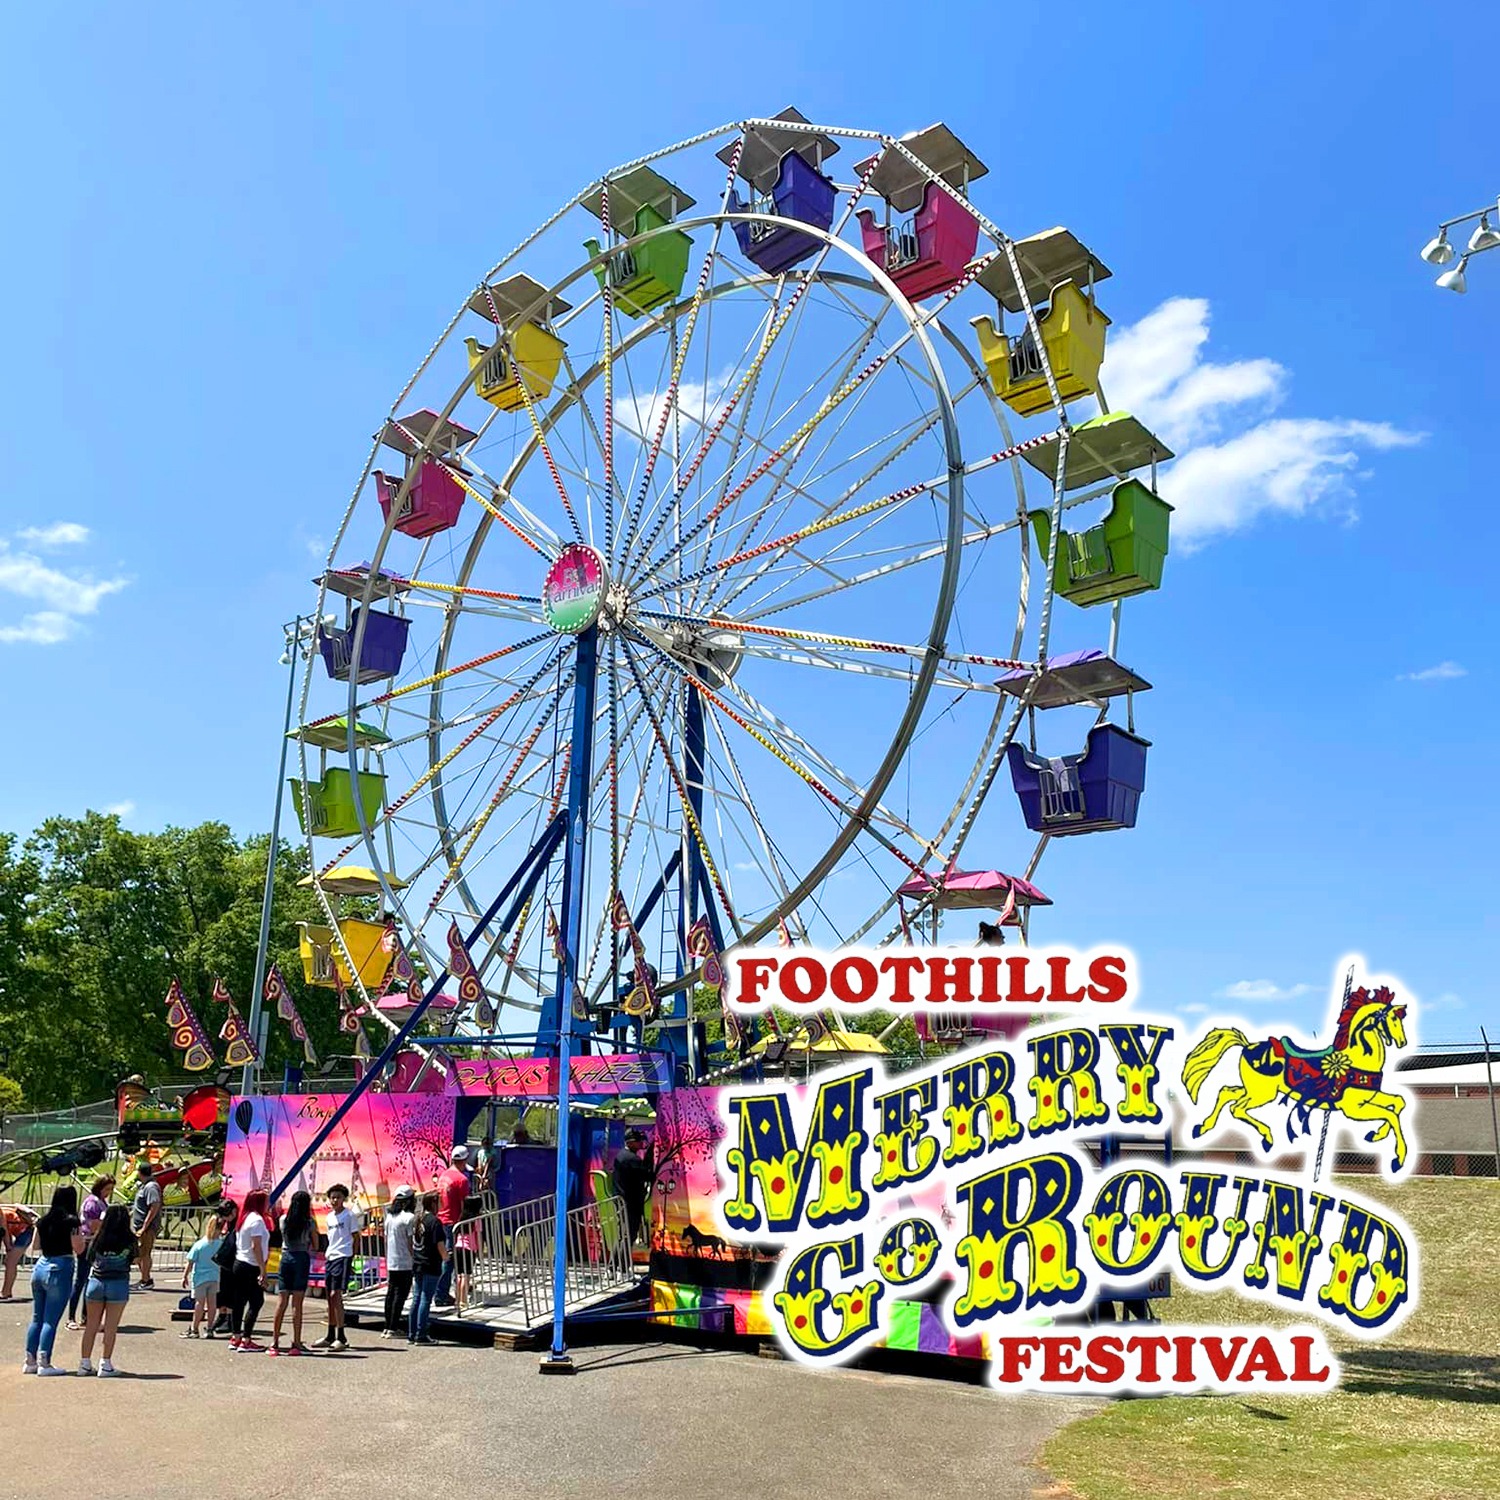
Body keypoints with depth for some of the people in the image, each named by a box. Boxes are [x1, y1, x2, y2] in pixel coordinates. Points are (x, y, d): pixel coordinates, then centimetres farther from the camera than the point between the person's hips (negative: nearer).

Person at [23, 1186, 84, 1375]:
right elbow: (78, 1249, -11)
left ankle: (30, 1361, 19)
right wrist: (79, 1233, 4)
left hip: (40, 1267, 6)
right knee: (51, 1320, -2)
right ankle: (44, 1363, 0)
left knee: (37, 1318, 15)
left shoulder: (43, 1220, 6)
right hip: (60, 1269, -6)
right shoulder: (71, 1221, -12)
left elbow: (36, 1246, 17)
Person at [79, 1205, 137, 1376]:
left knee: (91, 1325, 12)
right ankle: (105, 1365, 6)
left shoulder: (98, 1239, -1)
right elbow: (136, 1257, 6)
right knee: (111, 1327, 4)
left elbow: (90, 1259, 7)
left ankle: (84, 1363, 17)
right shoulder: (129, 1240, -7)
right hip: (118, 1284, -2)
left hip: (96, 1281, 3)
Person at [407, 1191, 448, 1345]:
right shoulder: (434, 1221, -14)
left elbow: (411, 1242, 15)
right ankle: (421, 1335, 0)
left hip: (417, 1264, 8)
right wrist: (446, 1258, 2)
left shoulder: (417, 1220, 9)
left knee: (416, 1299, 12)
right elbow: (440, 1244, -15)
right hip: (431, 1265, -8)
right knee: (426, 1300, -3)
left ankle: (411, 1334, 16)